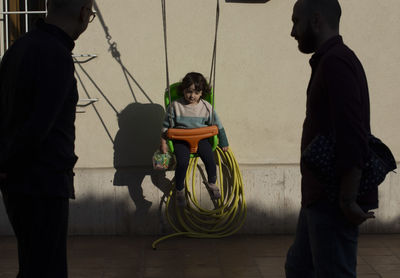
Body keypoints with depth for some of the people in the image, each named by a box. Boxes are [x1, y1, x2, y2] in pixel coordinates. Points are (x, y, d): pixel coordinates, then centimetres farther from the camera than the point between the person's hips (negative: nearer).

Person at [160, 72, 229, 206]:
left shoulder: (206, 107, -2)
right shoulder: (175, 106, -6)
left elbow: (218, 126, 8)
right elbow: (166, 126, 3)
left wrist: (224, 143, 12)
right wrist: (163, 142, -1)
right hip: (180, 139, -2)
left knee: (210, 159, -18)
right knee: (182, 162, -25)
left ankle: (212, 183, 14)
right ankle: (179, 190, 0)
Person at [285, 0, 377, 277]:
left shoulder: (335, 62, -17)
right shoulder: (331, 60, 14)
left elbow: (351, 136, -25)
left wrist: (348, 200, -23)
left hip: (334, 200, -10)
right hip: (321, 196, 10)